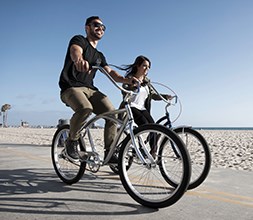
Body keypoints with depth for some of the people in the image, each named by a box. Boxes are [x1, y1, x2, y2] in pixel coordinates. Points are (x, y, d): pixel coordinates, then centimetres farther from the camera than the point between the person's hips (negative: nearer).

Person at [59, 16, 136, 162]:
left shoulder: (99, 55, 22)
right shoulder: (79, 40, 2)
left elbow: (110, 72, 8)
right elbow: (75, 51, -23)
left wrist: (127, 80, -12)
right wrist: (79, 59, -50)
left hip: (90, 89, 6)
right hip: (71, 87, -6)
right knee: (85, 109, -37)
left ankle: (110, 153, -4)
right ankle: (72, 140, -10)